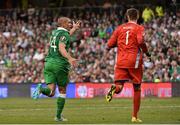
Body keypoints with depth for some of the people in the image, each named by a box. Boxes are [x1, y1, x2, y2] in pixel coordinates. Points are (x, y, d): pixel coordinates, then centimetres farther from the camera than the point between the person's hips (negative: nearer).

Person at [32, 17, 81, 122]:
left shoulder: (55, 32, 18)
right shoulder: (64, 34, -7)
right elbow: (61, 48, -24)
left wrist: (74, 28, 47)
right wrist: (70, 58, -38)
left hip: (49, 62, 6)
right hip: (60, 64, -6)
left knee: (51, 92, -2)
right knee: (62, 91, 10)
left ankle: (41, 89, -34)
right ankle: (59, 116, 12)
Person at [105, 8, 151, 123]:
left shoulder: (120, 28, 12)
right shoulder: (139, 28, 0)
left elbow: (109, 45, 10)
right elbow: (140, 41, -19)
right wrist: (146, 52, -2)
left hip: (120, 62, 2)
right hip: (134, 62, -2)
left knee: (118, 87, -5)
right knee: (137, 89, 12)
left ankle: (114, 88, -43)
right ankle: (135, 117, 13)